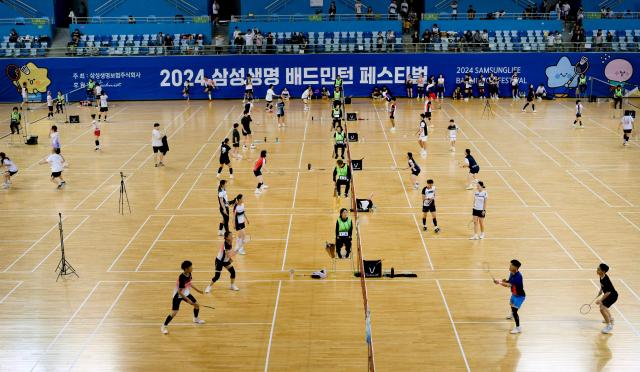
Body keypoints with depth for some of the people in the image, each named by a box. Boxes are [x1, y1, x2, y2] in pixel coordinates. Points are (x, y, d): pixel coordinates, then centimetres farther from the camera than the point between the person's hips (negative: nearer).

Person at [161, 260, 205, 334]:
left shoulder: (189, 274, -10)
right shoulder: (182, 278, -34)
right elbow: (179, 292, -29)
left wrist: (197, 290, 16)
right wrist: (188, 300, -27)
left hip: (186, 293, 8)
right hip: (178, 296, -8)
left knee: (197, 305, 11)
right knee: (174, 313, -10)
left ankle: (196, 319, 39)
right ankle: (164, 326, 9)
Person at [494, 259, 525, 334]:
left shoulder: (518, 276, -36)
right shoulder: (511, 273, -9)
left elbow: (509, 285, -42)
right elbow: (509, 282, 4)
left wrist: (499, 282, -39)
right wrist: (505, 281, -18)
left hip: (520, 296, -10)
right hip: (514, 294, 10)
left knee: (514, 310, -17)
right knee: (512, 305, 34)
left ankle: (518, 328, -7)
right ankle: (512, 315, 66)